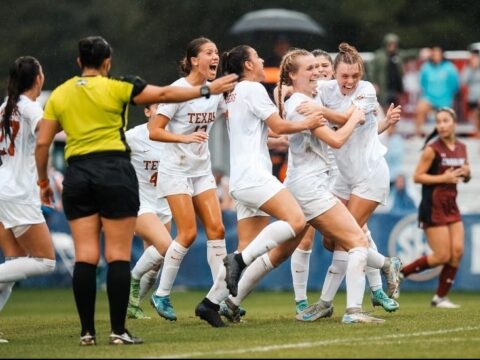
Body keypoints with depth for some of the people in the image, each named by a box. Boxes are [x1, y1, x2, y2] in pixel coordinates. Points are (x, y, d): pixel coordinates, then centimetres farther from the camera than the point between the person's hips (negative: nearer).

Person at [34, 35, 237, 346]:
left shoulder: (59, 95, 8)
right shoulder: (115, 88, -3)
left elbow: (42, 143, 7)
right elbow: (165, 94, 0)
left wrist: (43, 182, 18)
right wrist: (207, 90, 9)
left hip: (77, 174, 4)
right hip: (114, 171, -4)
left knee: (85, 256, 4)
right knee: (118, 255, -1)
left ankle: (87, 331, 2)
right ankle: (118, 331, -3)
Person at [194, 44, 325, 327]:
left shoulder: (235, 93, 25)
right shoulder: (253, 89, -3)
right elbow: (279, 126, -6)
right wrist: (307, 124, 6)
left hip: (242, 181, 10)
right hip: (253, 174, -10)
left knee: (250, 249, 6)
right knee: (295, 221, -25)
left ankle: (211, 302, 2)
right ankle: (240, 260, -27)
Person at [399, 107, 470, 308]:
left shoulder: (461, 148, 9)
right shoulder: (433, 149, -11)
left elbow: (465, 177, 21)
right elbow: (417, 177, -13)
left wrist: (466, 173, -2)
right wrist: (443, 178, -21)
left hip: (451, 206, 7)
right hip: (433, 207, -7)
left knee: (457, 251, -2)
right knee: (442, 256, -8)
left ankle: (441, 297, 8)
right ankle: (399, 273, 7)